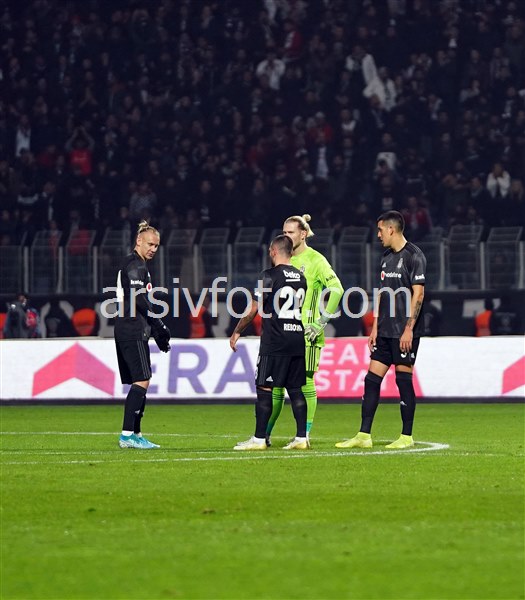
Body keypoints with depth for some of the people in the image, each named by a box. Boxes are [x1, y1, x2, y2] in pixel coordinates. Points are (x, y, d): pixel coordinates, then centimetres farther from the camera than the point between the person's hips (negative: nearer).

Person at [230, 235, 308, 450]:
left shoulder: (270, 276, -9)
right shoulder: (300, 277, 11)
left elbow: (253, 310, -8)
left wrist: (237, 332, 4)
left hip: (274, 342, -7)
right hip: (297, 339, 7)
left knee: (264, 388, -2)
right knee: (295, 389, 9)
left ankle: (259, 439, -1)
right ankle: (301, 438, 5)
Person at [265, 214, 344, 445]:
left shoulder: (315, 260, -5)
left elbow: (336, 289, -11)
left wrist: (321, 323, -13)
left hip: (306, 331, -6)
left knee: (305, 381, -5)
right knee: (276, 382, 5)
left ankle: (305, 434, 0)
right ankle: (264, 434, 10)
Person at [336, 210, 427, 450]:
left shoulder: (414, 256, -9)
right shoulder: (387, 257, 16)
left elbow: (418, 295, -14)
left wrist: (409, 329, -18)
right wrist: (375, 326, 14)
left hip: (404, 332, -8)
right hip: (385, 331, 8)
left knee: (403, 379, -3)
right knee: (372, 378, 4)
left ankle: (407, 437, 5)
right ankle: (364, 435, 6)